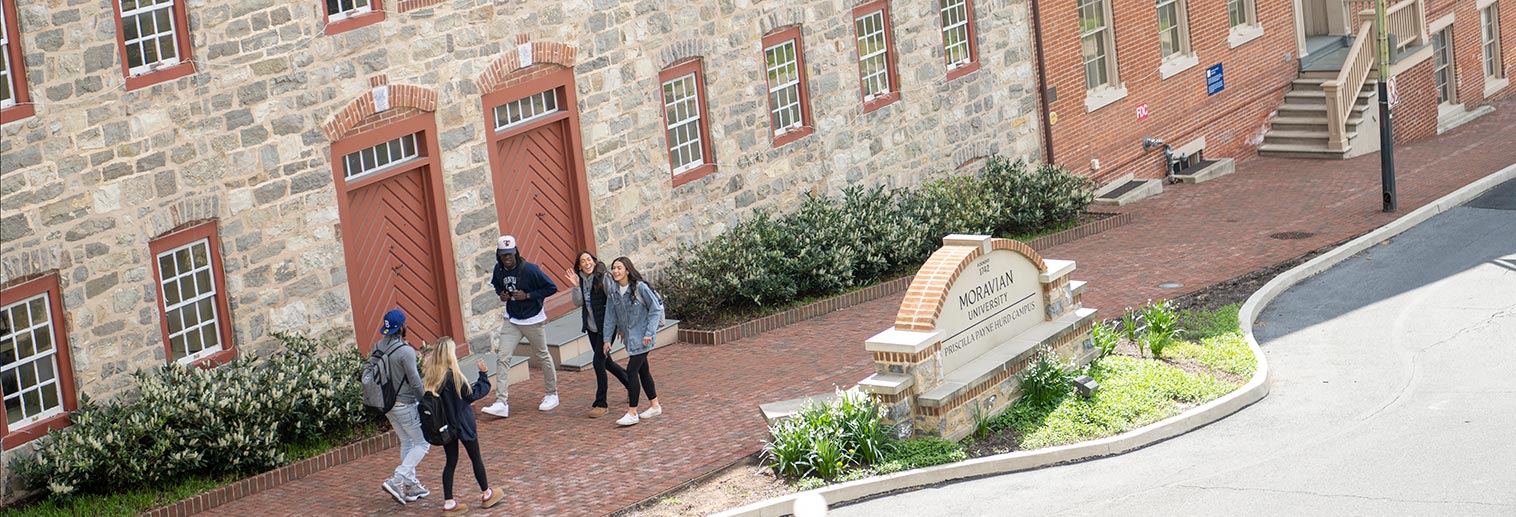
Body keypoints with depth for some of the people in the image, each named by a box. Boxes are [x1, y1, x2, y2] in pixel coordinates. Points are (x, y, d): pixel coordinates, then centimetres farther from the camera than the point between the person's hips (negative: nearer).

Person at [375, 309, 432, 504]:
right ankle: (397, 480, -8)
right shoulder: (405, 351, -22)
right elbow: (415, 382, -19)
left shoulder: (377, 348, 0)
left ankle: (411, 487, 23)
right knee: (422, 444, 4)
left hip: (387, 404, 8)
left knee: (406, 443, 20)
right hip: (405, 405, -8)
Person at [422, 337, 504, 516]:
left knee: (451, 461, 12)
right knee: (476, 458, 13)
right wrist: (484, 375, -5)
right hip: (463, 424, -5)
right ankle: (487, 495, 27)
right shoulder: (453, 376, -22)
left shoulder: (433, 377, -6)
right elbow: (472, 394, -13)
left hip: (445, 425, 5)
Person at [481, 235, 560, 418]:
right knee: (502, 357, -9)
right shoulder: (499, 270, -4)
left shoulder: (530, 269, -19)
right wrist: (501, 294, -5)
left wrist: (527, 295, -22)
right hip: (511, 320, 4)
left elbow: (551, 288, -15)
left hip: (533, 320, -4)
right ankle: (501, 403, -12)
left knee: (542, 356, 10)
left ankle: (552, 395, 30)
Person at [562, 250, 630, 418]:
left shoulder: (603, 278, -15)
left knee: (599, 362, -11)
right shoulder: (581, 280, 4)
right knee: (606, 362, 17)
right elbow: (578, 303, -3)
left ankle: (601, 404, -3)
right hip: (591, 327, 7)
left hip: (606, 327, -7)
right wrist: (575, 286, -19)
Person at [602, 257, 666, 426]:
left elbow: (655, 309, -11)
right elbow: (611, 316, 9)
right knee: (642, 370, 15)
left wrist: (649, 333, -15)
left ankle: (632, 413, -8)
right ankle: (655, 406, 27)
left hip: (641, 337, -7)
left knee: (632, 371, -12)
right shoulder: (614, 291, 3)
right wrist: (607, 339, 7)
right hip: (629, 337, 7)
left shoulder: (640, 288, -16)